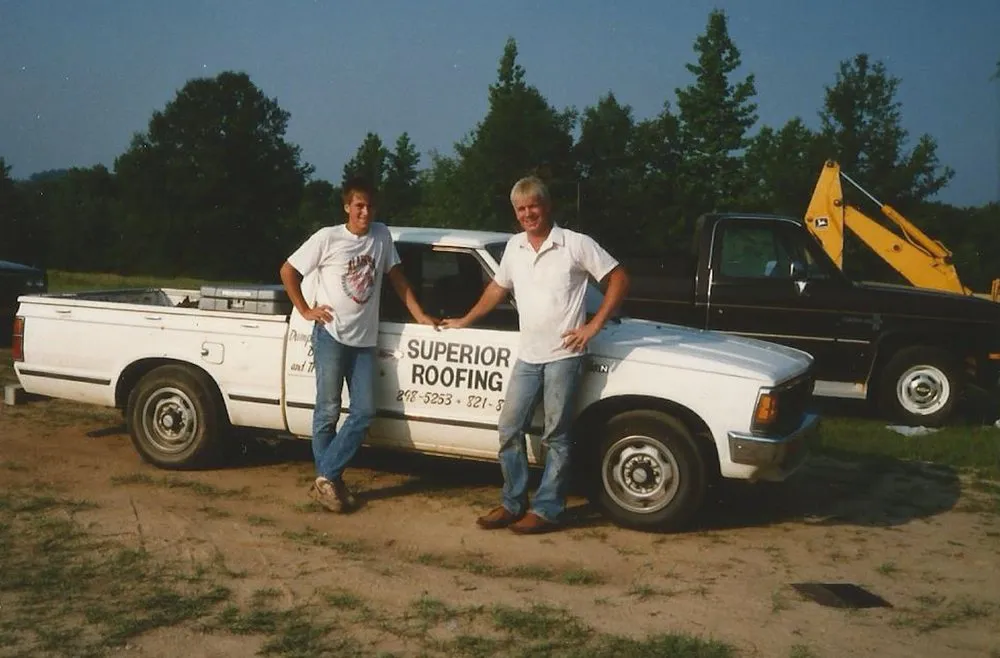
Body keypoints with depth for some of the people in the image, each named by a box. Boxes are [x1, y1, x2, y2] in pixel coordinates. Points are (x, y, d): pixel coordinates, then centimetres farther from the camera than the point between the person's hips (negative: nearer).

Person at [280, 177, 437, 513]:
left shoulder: (382, 236, 6)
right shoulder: (328, 237, -5)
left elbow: (396, 277, 15)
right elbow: (288, 270, 1)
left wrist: (420, 315, 10)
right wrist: (306, 310, -4)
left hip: (365, 340, 5)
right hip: (331, 336, -4)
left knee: (363, 412, 1)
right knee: (328, 411, 1)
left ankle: (327, 478, 7)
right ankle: (327, 480, 12)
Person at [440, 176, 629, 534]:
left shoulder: (577, 244, -7)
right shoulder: (514, 247, 9)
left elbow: (619, 278, -5)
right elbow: (498, 287, 24)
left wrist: (594, 325, -10)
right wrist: (465, 321, 29)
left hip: (563, 355, -6)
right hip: (527, 356, 6)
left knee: (555, 436, 1)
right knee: (509, 430, 6)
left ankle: (546, 510, 9)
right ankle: (512, 504, 18)